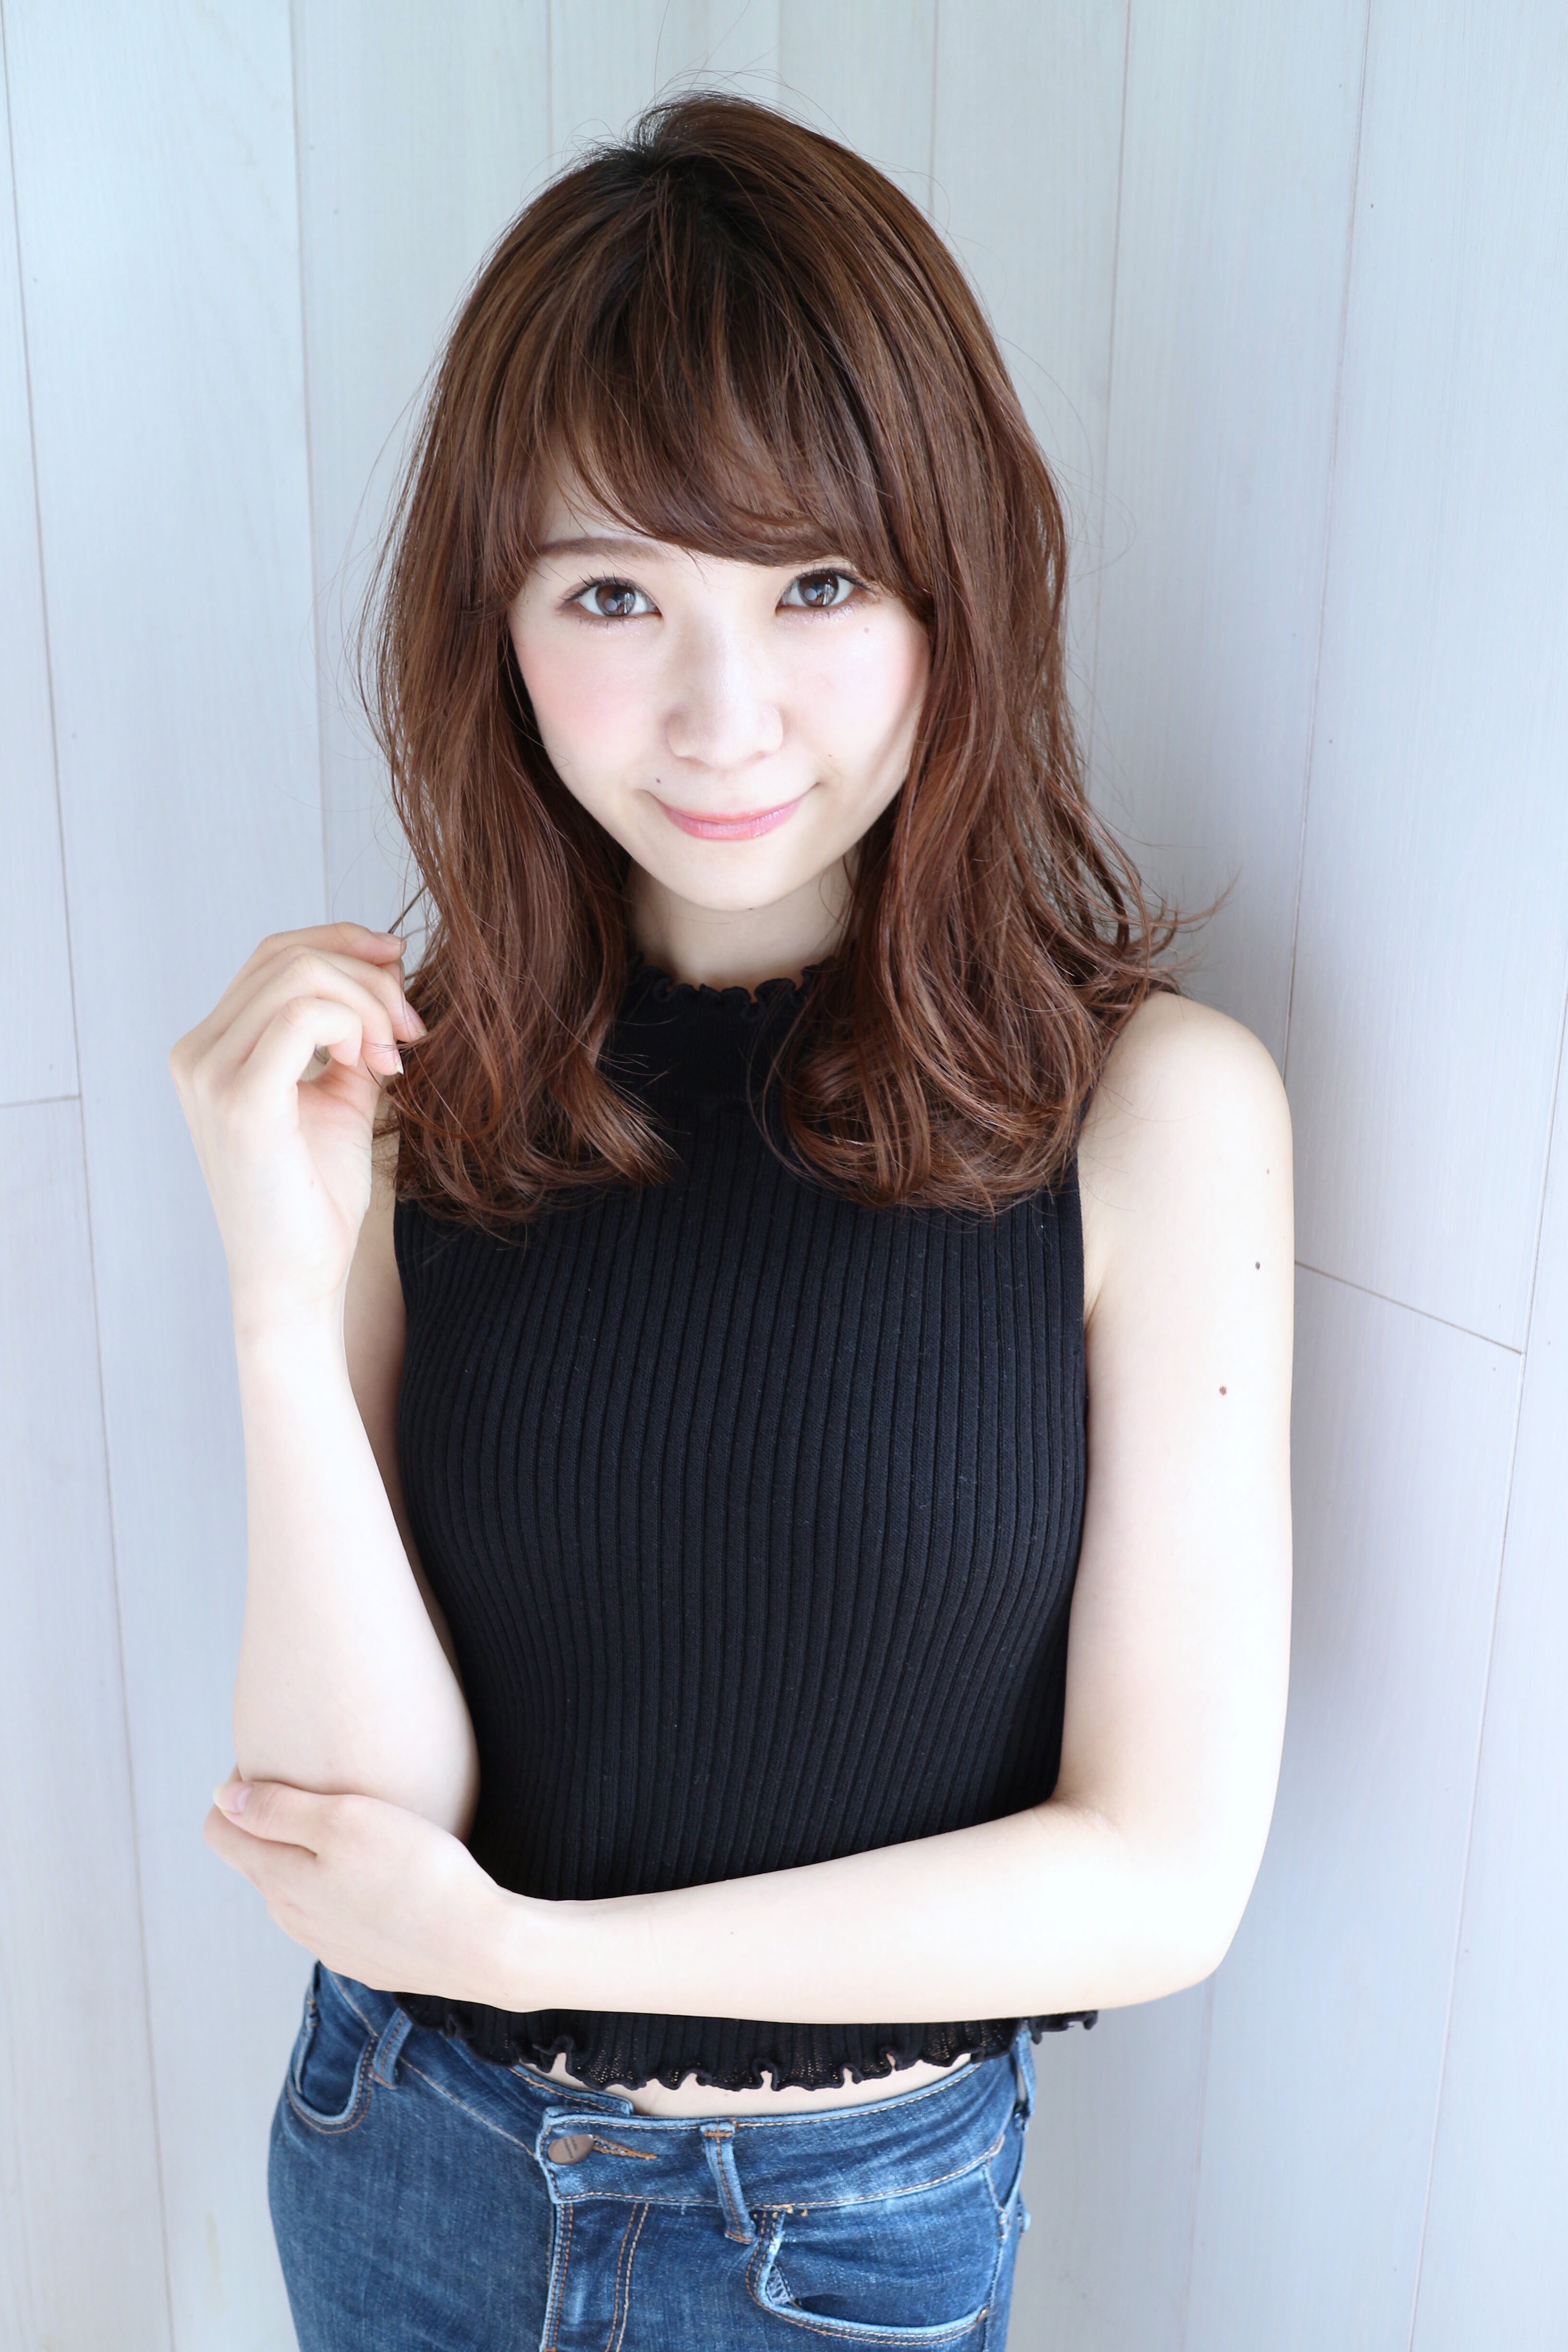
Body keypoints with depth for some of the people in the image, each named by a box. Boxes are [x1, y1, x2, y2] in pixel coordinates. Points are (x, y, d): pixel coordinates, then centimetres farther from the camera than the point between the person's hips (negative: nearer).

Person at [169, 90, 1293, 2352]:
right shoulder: (418, 1073, -13)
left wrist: (522, 1943, -15)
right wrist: (285, 1305, -29)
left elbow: (1160, 1875, -16)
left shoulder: (1152, 1103, -20)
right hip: (400, 2161, 2)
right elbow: (353, 1844, -16)